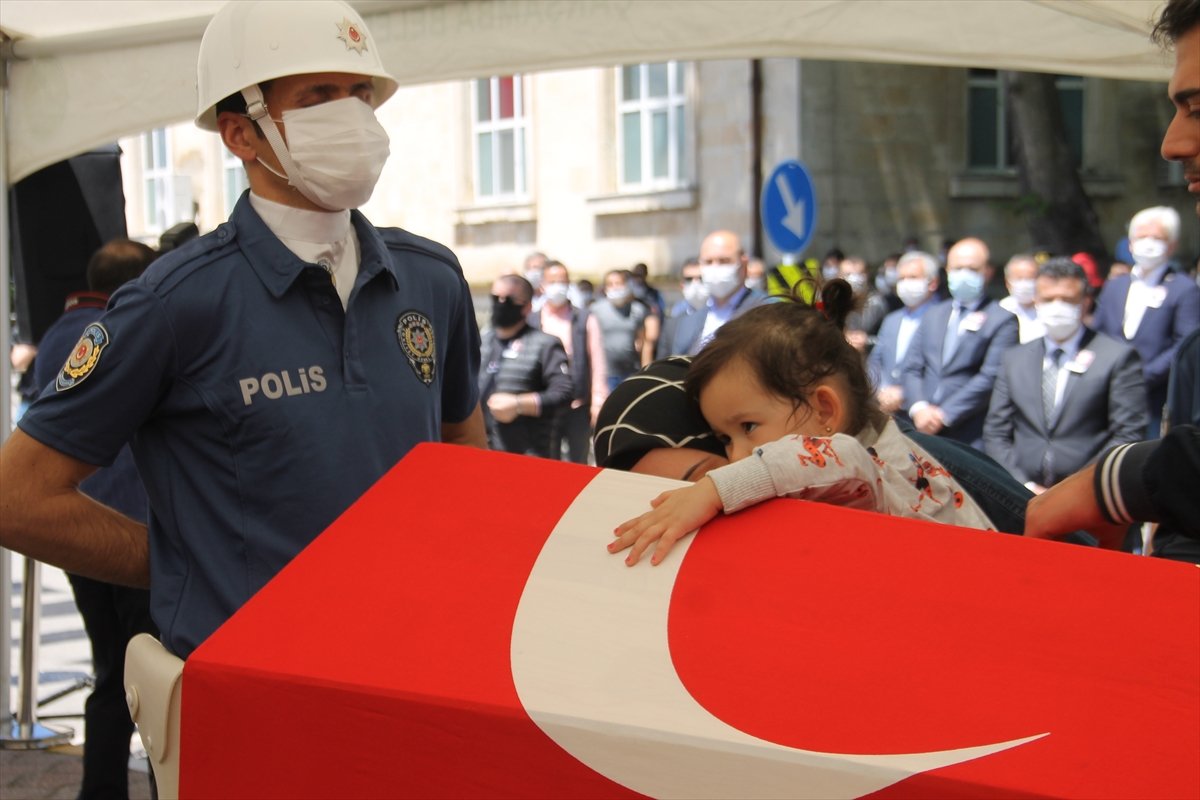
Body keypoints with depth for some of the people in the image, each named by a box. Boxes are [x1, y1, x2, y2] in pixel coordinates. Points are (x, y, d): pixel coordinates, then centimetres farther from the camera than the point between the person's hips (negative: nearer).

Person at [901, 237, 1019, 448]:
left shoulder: (1002, 320, -1)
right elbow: (911, 367, 13)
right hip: (925, 432, 5)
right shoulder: (933, 316, 18)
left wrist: (944, 414, -12)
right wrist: (919, 407, -7)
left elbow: (991, 377, -9)